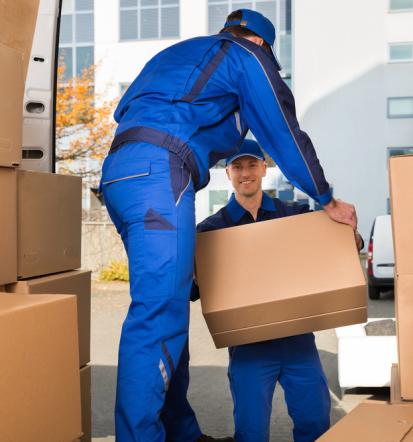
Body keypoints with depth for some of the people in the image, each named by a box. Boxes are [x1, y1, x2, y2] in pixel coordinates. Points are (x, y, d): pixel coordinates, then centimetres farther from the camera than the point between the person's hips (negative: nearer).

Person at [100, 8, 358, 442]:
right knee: (159, 312, -14)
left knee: (165, 307, 10)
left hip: (119, 172, 9)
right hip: (159, 172, -9)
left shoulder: (176, 55, 34)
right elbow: (284, 135, 10)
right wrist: (329, 202, 21)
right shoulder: (247, 55, 12)